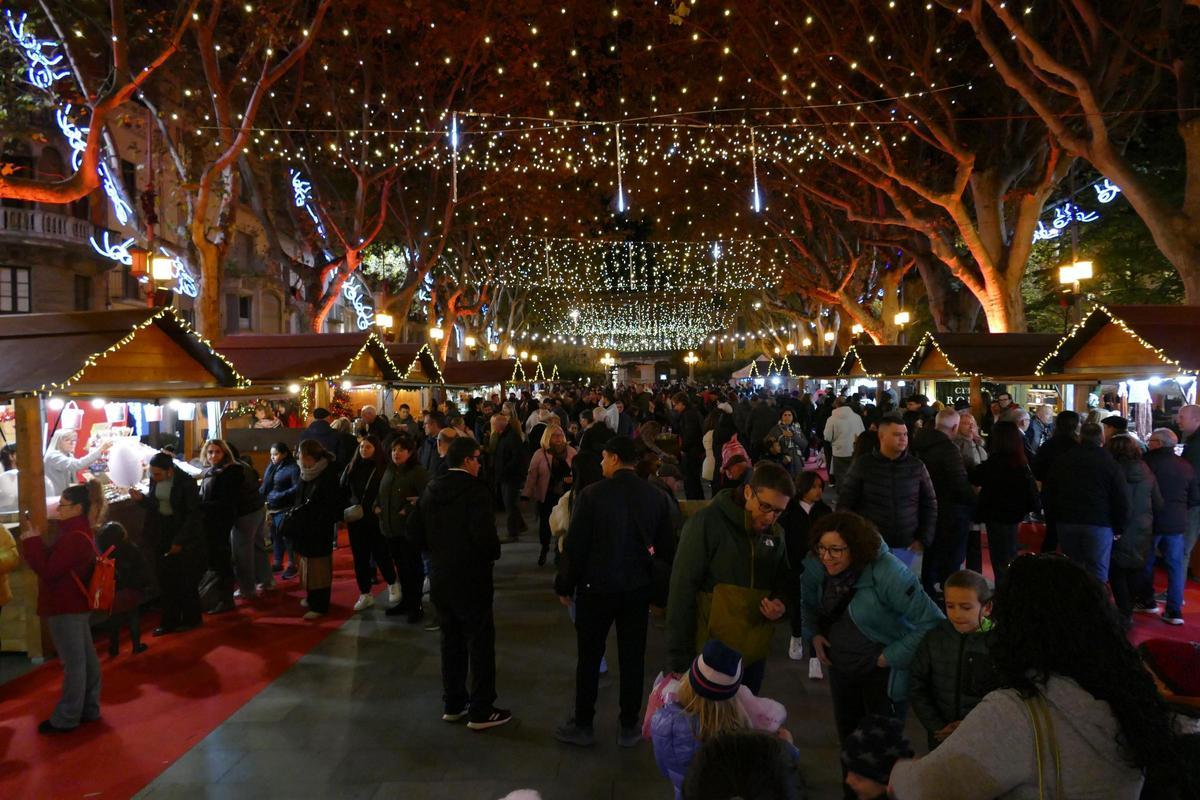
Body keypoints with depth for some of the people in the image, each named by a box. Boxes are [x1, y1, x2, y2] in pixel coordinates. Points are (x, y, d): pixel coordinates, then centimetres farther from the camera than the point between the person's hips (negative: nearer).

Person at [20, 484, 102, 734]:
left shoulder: (73, 538, -22)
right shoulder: (79, 533, 12)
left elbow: (48, 571, -21)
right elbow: (56, 561, 15)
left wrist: (32, 542, -14)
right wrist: (37, 540, 7)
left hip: (65, 608, -11)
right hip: (75, 605, 11)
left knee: (73, 662, -2)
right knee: (86, 658, 14)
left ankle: (66, 719, 6)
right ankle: (89, 709, 23)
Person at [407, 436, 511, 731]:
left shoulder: (431, 490, 4)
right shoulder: (475, 490, -17)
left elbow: (413, 532, 6)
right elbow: (484, 533, -27)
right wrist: (493, 555, -8)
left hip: (440, 577, 7)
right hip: (471, 578, -7)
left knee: (451, 640, 18)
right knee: (480, 643, 5)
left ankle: (453, 705, 27)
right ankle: (481, 712, 12)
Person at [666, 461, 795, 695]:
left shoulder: (775, 533, 4)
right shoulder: (708, 522, -14)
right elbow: (682, 590, -14)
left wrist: (781, 604, -3)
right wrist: (679, 660, -14)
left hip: (754, 654, 5)